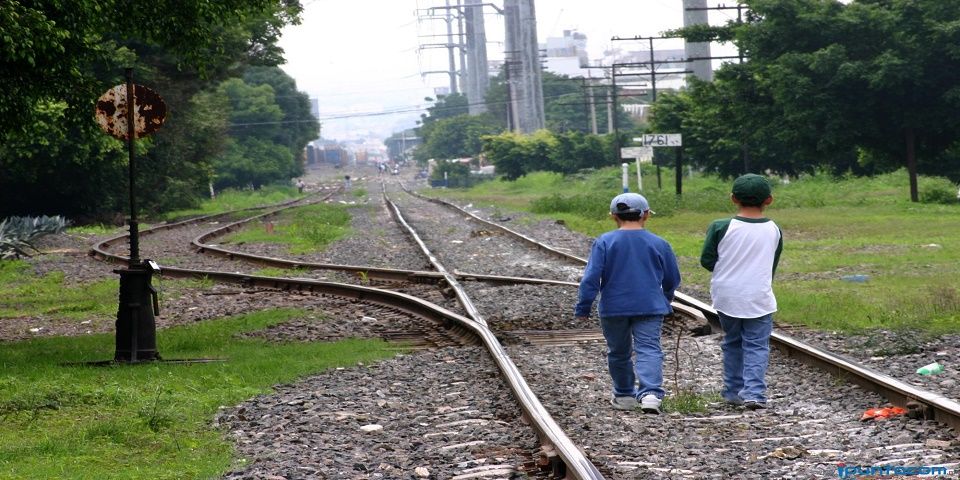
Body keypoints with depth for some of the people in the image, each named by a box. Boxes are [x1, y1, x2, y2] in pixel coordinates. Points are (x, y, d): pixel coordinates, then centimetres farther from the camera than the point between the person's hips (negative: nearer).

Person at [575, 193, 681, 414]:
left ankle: (624, 396, 28)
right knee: (649, 349, -5)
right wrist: (666, 300, 30)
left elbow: (591, 277, -9)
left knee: (618, 353, 16)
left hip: (613, 308, 0)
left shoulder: (604, 242, -6)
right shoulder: (659, 244, 0)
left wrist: (583, 308, -1)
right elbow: (672, 279, 11)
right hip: (650, 307, 0)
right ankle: (650, 394, -25)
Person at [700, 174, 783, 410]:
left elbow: (707, 260, -3)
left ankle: (733, 391, 21)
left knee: (732, 342, 17)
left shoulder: (720, 227, -9)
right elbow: (773, 265, 11)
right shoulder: (774, 231, 0)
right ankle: (754, 392, -13)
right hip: (759, 297, 0)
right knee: (757, 346, 3)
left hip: (727, 296, 0)